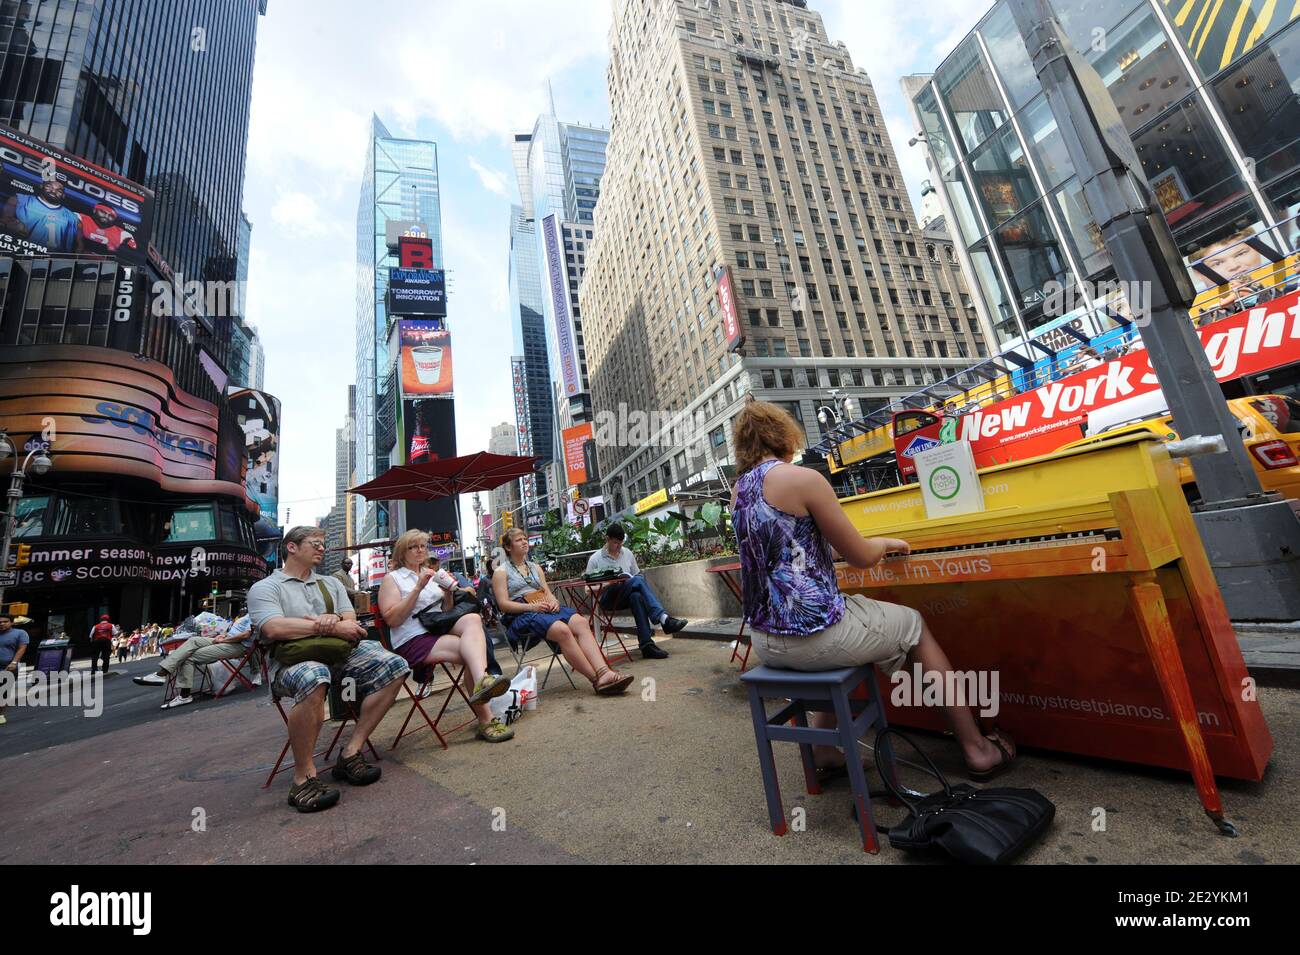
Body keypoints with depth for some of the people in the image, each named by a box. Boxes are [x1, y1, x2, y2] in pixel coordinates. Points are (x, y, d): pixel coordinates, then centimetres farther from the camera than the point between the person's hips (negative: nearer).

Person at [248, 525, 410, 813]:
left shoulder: (331, 583, 23)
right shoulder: (264, 588, 7)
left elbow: (351, 624, 12)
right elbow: (273, 629, -13)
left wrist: (328, 621, -12)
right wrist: (332, 627, -13)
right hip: (290, 661, -5)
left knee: (394, 665, -16)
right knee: (314, 677, -40)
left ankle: (351, 753, -11)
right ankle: (304, 777, -22)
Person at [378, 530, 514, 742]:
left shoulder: (432, 574, 24)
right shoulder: (392, 578, 8)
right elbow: (391, 619, -7)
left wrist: (448, 593, 1)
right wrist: (418, 588, -13)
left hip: (439, 630, 5)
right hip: (412, 641, -4)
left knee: (473, 618, -32)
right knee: (470, 649, -31)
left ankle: (482, 681, -53)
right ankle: (486, 719, -36)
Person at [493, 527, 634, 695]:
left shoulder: (535, 567, 26)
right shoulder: (501, 572, 8)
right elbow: (503, 604, -3)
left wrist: (553, 601, -5)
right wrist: (532, 606, -17)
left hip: (545, 608, 6)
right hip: (520, 615, -5)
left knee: (580, 622, -26)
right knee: (562, 630, -34)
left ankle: (604, 672, -40)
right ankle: (597, 680, -33)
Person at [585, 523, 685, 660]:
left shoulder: (627, 553, 17)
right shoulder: (595, 559, 5)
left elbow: (637, 574, 22)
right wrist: (607, 584, -13)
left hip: (628, 595, 4)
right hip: (608, 599, -4)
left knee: (636, 596, -36)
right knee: (637, 580, -31)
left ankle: (646, 645, -41)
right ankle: (663, 618, -41)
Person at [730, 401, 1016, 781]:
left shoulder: (739, 490, 8)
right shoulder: (803, 478, -14)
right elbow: (862, 556, -8)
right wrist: (886, 543, 15)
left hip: (766, 641, 7)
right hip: (813, 632, -6)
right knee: (913, 625, 21)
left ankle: (822, 745, 32)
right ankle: (978, 749, 32)